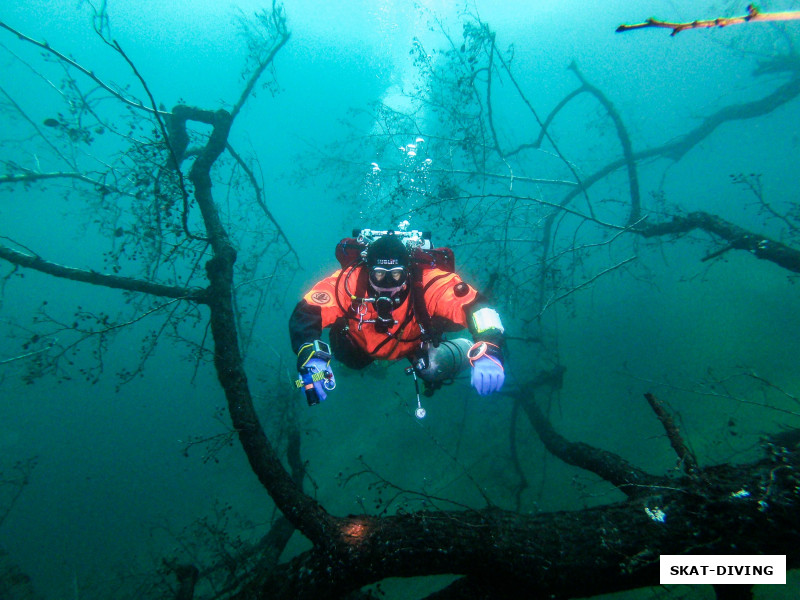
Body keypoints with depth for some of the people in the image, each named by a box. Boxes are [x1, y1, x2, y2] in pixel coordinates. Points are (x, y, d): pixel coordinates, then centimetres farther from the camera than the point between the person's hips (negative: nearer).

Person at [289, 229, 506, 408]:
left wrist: (488, 351, -67)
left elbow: (475, 306, -49)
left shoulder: (431, 283, -41)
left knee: (432, 370, -19)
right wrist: (311, 359, -56)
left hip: (415, 343, -2)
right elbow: (305, 315, -39)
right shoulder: (349, 281, -39)